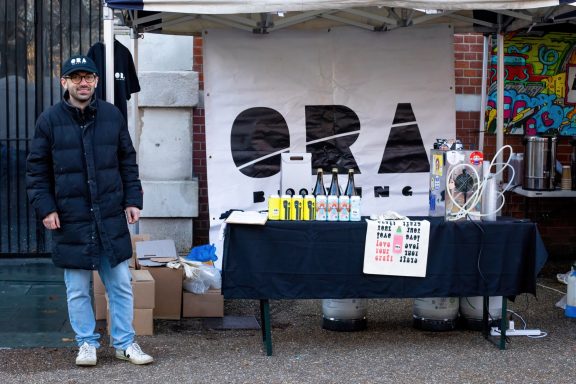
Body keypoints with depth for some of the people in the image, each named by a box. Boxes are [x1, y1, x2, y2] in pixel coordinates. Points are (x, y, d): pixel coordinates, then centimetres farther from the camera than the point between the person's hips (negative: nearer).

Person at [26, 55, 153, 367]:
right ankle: (87, 343, 21)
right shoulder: (49, 120, -1)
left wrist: (133, 200, 4)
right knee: (77, 289, 7)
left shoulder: (112, 115, 4)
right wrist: (45, 208, -6)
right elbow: (36, 170, 3)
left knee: (121, 285, 7)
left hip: (112, 218, 2)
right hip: (70, 220, -1)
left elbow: (128, 162, 11)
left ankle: (125, 343, 19)